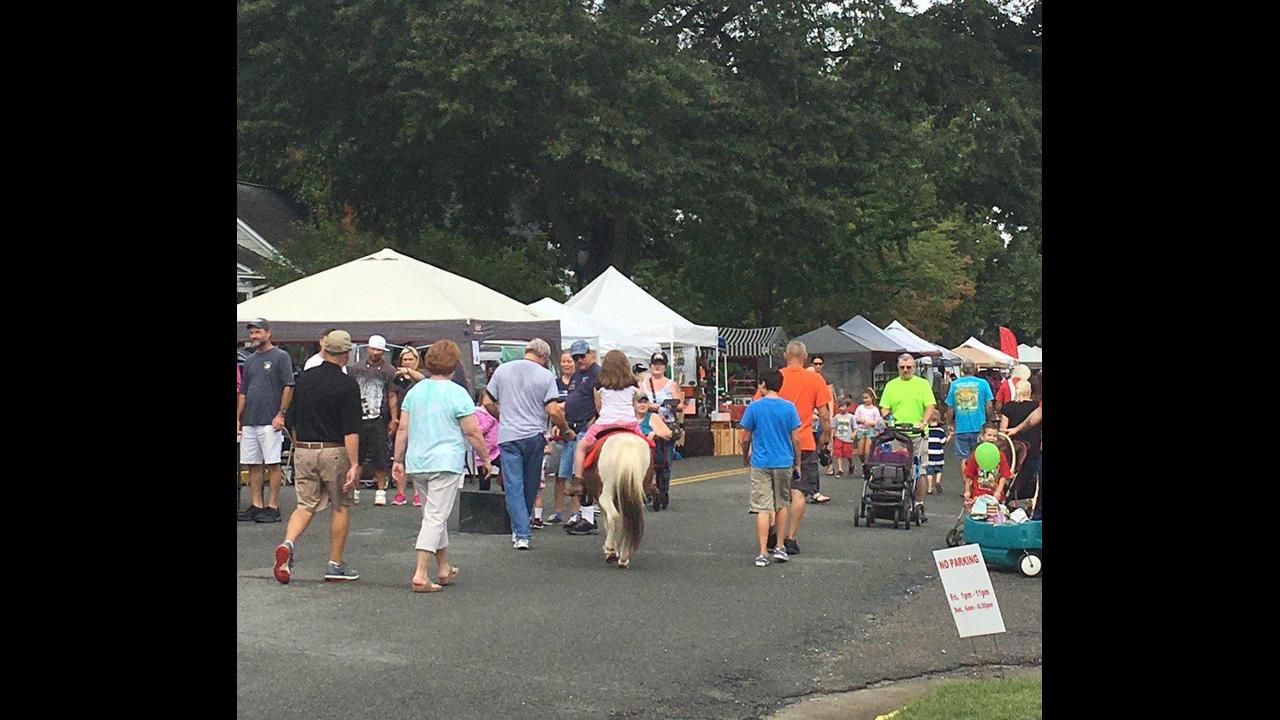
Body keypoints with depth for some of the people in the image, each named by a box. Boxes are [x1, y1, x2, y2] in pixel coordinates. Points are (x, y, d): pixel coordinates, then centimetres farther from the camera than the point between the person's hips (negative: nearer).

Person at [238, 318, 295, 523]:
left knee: (273, 464, -4)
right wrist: (238, 418, 14)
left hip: (270, 421, -7)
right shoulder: (250, 361, 18)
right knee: (253, 465, 7)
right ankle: (256, 505, 12)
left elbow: (288, 387, -7)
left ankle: (273, 507, -2)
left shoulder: (281, 357, -2)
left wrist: (281, 414, -13)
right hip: (249, 421, 7)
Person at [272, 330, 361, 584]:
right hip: (334, 452, -4)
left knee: (306, 505, 9)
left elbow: (292, 419, 13)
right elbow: (351, 430, -17)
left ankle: (288, 543, -19)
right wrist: (354, 464, -18)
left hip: (303, 450, 4)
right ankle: (336, 566, 12)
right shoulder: (347, 384, -10)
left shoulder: (304, 378, 6)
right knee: (341, 507, 10)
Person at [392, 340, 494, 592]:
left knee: (435, 515, 18)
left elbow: (402, 429, 9)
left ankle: (444, 568, 27)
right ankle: (420, 575, -12)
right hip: (446, 463, -6)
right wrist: (485, 458, 3)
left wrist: (398, 460, 14)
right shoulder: (457, 393, -8)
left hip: (416, 464, 6)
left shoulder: (415, 391, 9)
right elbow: (472, 432, -8)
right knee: (435, 518, -6)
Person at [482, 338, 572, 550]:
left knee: (514, 485, 1)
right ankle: (521, 528, 26)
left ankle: (521, 534, -6)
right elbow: (553, 411, -11)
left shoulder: (502, 370, 5)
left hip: (508, 436, 1)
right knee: (530, 486, 14)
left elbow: (488, 403, 8)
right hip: (534, 436, -1)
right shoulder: (546, 376, -4)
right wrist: (566, 431, 5)